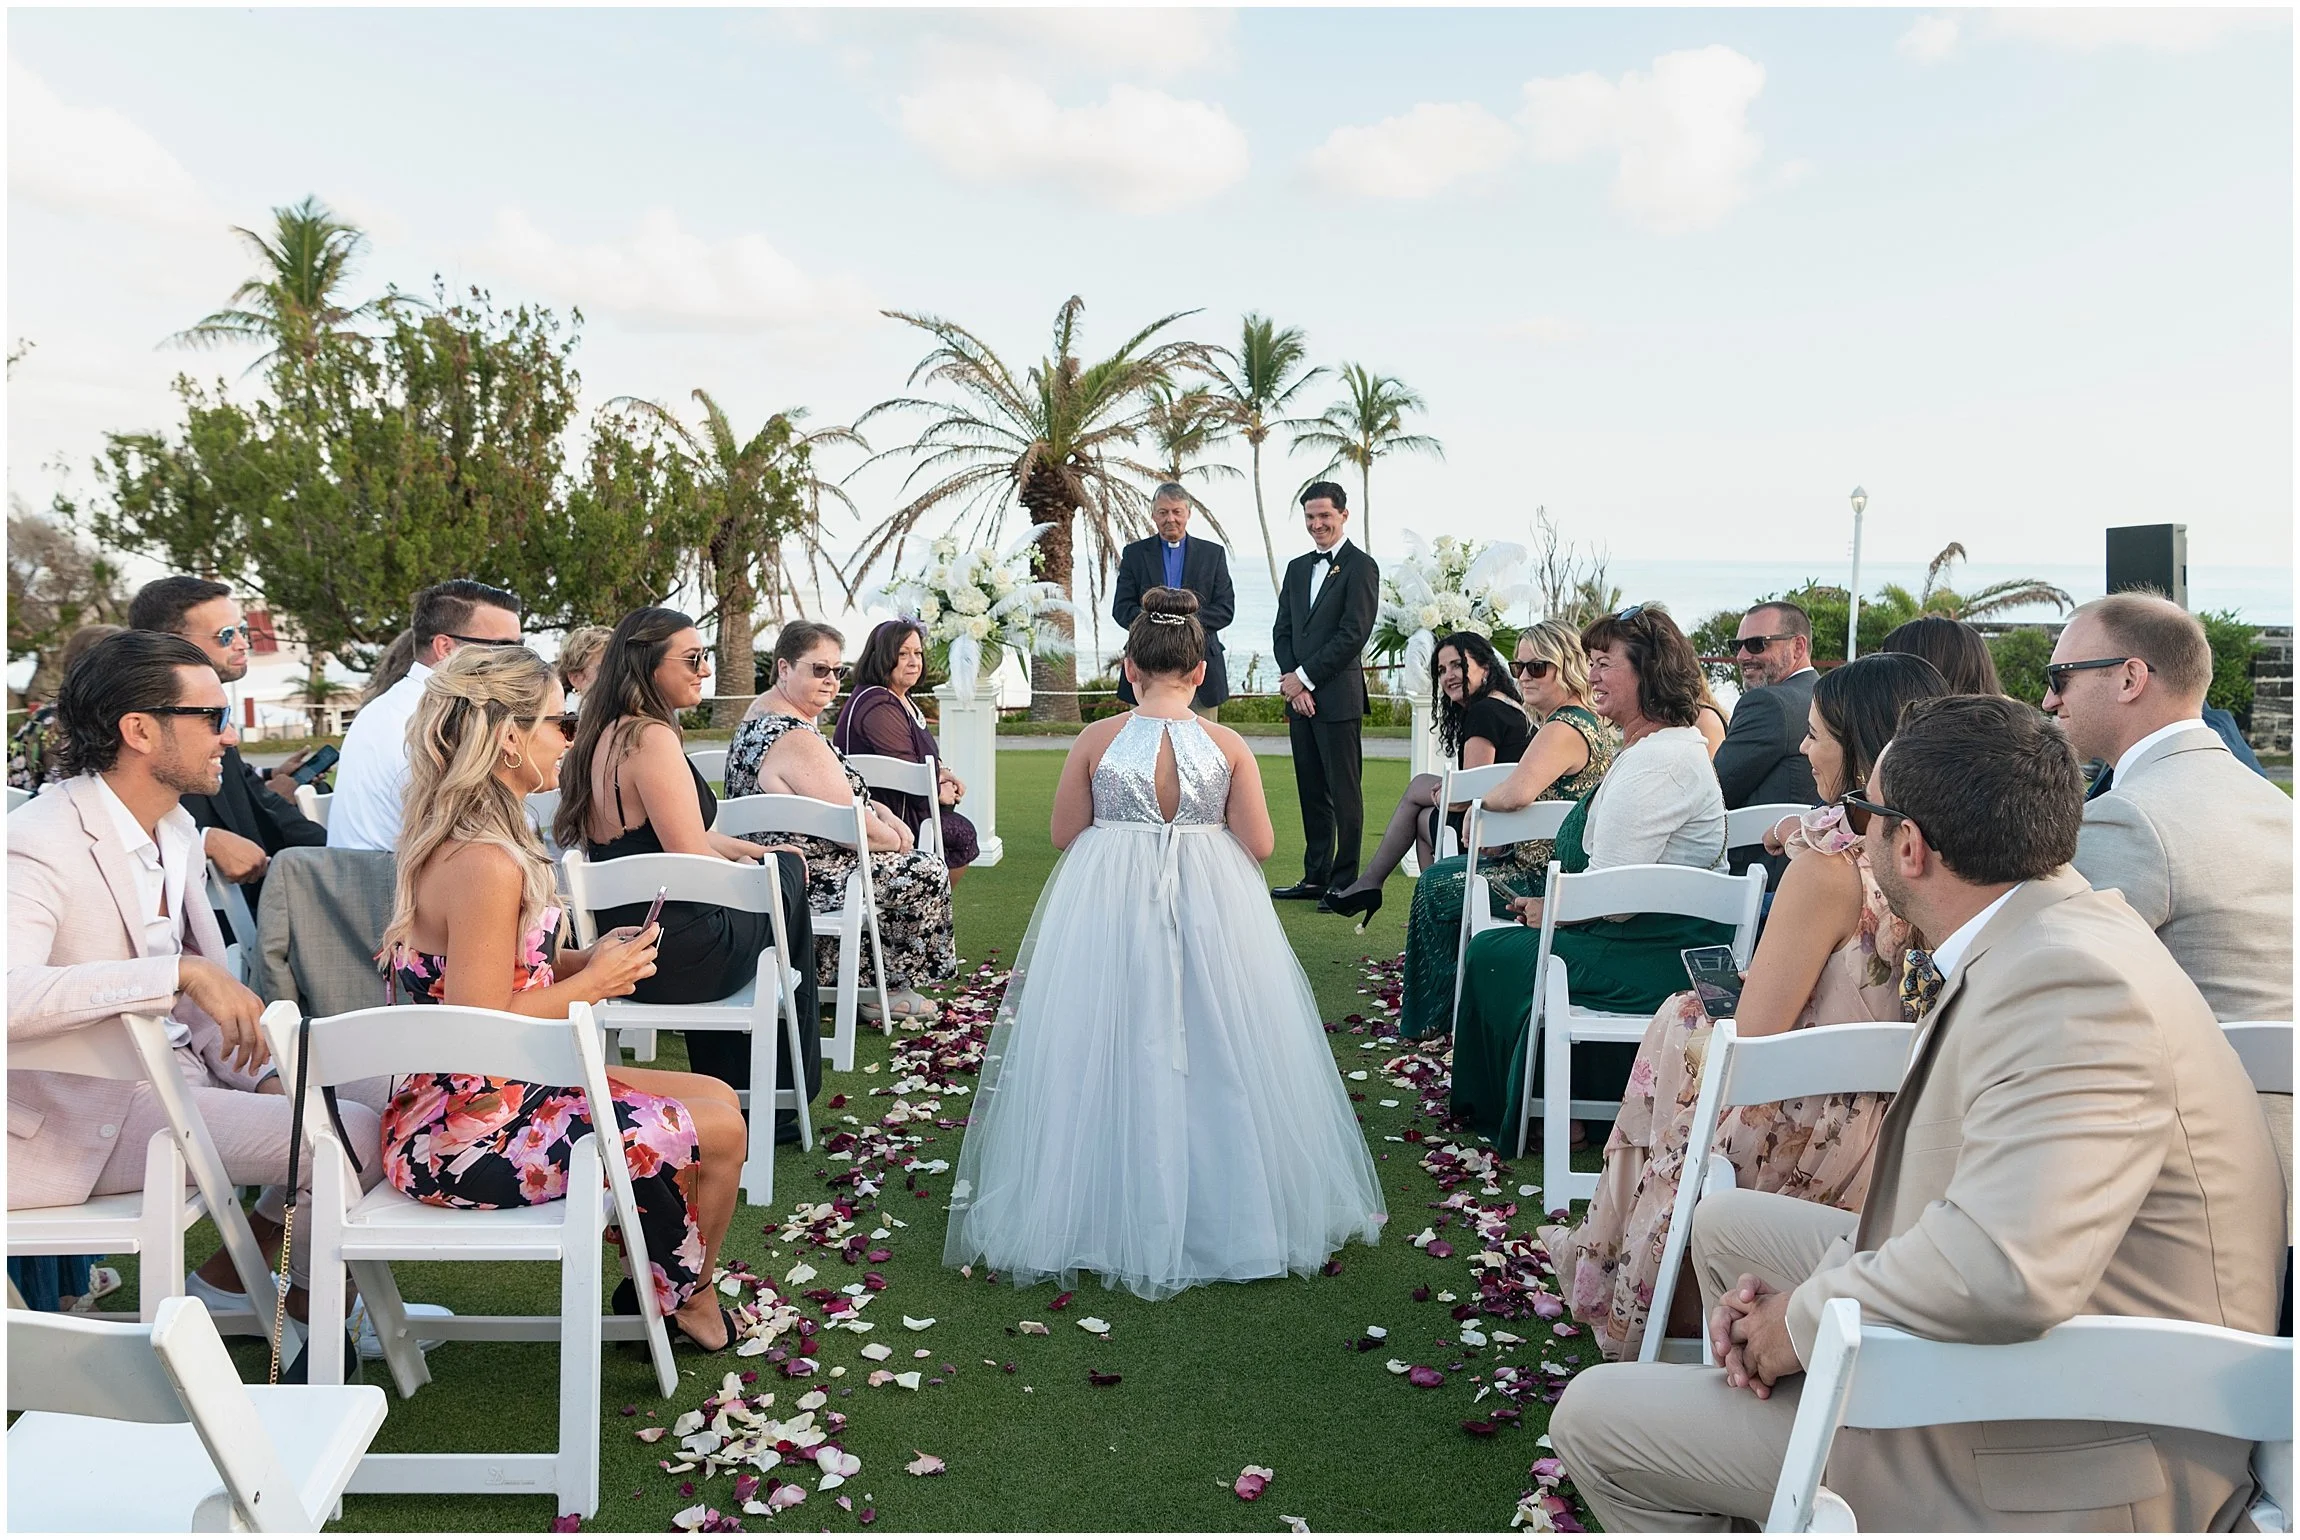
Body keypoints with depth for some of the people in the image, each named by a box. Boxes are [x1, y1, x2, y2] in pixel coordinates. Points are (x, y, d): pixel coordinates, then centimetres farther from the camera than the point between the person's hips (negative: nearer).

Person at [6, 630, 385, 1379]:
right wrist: (182, 972, -40)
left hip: (174, 1066, 9)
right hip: (93, 1112, -9)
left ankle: (234, 1264, 18)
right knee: (354, 1138, -19)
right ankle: (310, 1293, 11)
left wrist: (265, 1075, -3)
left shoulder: (174, 828, 7)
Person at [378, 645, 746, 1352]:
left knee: (716, 1099, 12)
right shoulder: (486, 864, -26)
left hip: (466, 1103, 10)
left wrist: (586, 959, 1)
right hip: (466, 1140, -10)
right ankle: (686, 1301, 26)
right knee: (719, 1130, 0)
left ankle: (664, 1288, 27)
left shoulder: (451, 841, 6)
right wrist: (594, 981, -14)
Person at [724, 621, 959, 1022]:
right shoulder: (795, 739, -27)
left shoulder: (762, 712, 9)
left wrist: (885, 815, 6)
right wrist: (895, 838, -5)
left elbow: (836, 793, 18)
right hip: (803, 878, -11)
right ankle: (886, 989, 12)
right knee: (926, 874, 0)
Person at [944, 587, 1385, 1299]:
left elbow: (1065, 835, 1)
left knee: (1108, 1062, 14)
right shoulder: (1228, 745, -6)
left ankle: (1113, 1216, 24)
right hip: (1210, 914, 1)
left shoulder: (1096, 741, -7)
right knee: (1213, 1059, 16)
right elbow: (1259, 845, -3)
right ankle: (1223, 1211, 27)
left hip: (1107, 914, 0)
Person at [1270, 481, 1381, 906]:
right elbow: (1282, 631, 14)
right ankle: (1315, 877, 18)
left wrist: (1305, 676, -11)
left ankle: (1344, 882, 3)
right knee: (1311, 791, 11)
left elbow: (1353, 634, -12)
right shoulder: (1297, 568, 18)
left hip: (1338, 695, -7)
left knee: (1344, 792, -3)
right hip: (1299, 694, 7)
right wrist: (1292, 682, -2)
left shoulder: (1360, 566, -4)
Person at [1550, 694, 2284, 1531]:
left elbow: (2003, 1271, -41)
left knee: (1594, 1419, -3)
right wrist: (1800, 1294, -4)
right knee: (1726, 1224, 25)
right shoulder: (2044, 939, 4)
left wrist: (1805, 1321, -22)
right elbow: (1964, 1192, 10)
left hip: (2048, 1471, -10)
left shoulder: (2069, 979, -29)